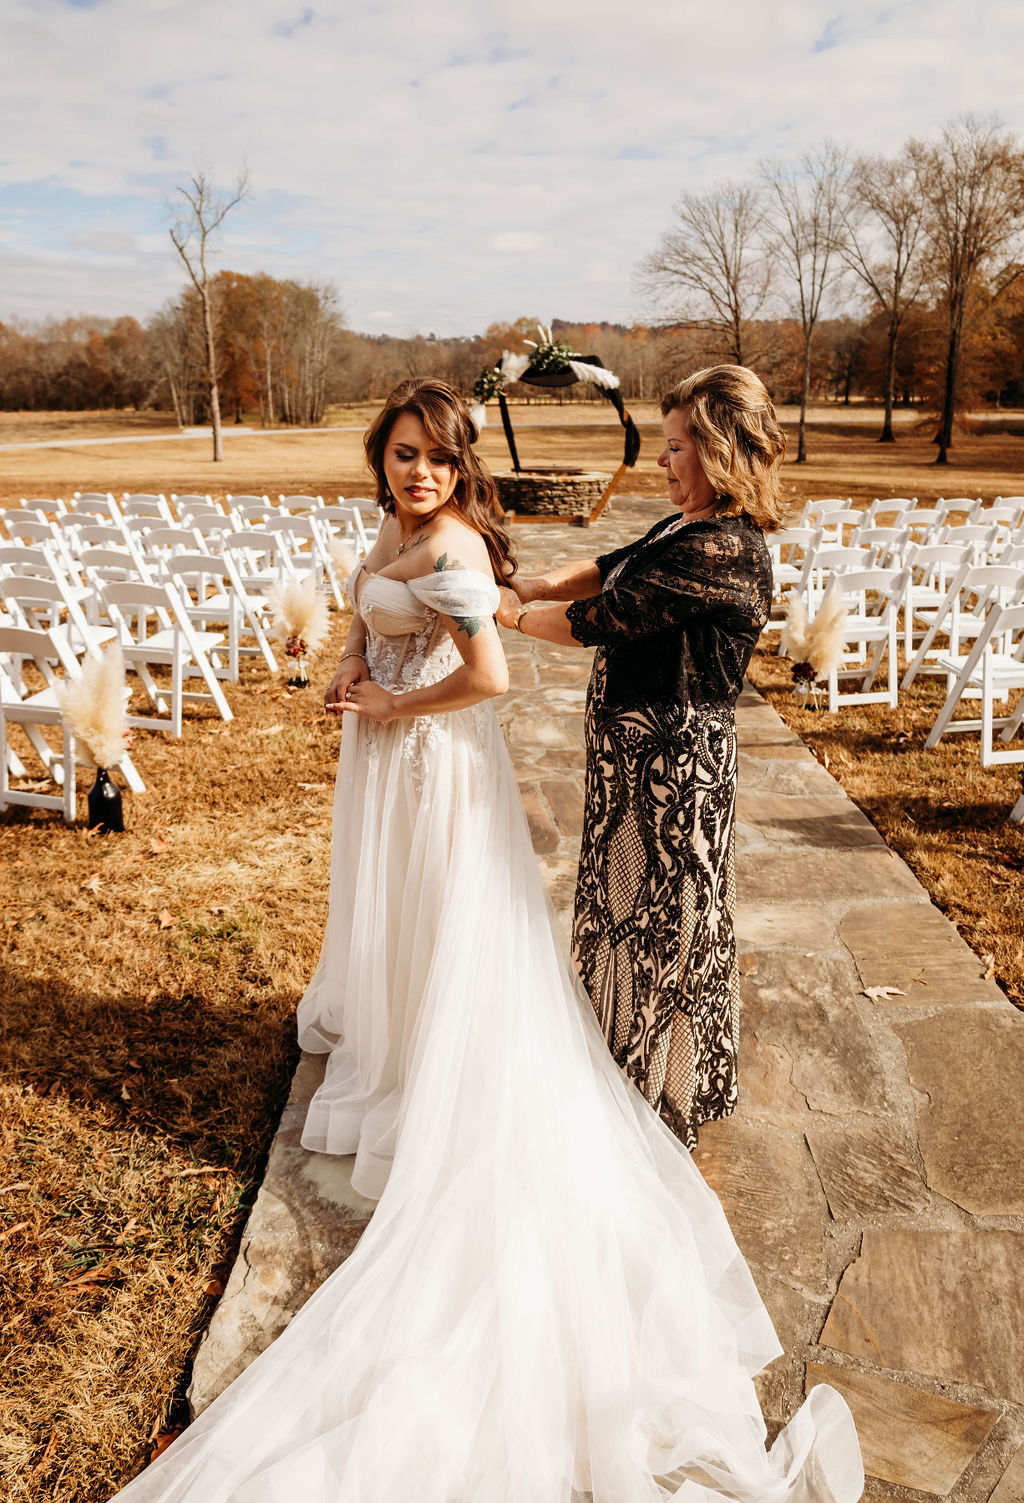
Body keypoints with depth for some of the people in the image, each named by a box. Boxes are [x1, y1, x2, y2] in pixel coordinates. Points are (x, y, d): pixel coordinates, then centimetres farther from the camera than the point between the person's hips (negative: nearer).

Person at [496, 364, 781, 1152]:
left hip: (674, 763, -10)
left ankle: (669, 1101, 29)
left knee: (664, 922, 7)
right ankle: (629, 1059, 44)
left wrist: (516, 615, -6)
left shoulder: (725, 553, -23)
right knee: (628, 909, 22)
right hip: (636, 751, 10)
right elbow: (604, 570, 10)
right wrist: (526, 585, -6)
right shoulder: (686, 527, 8)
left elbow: (606, 618, -21)